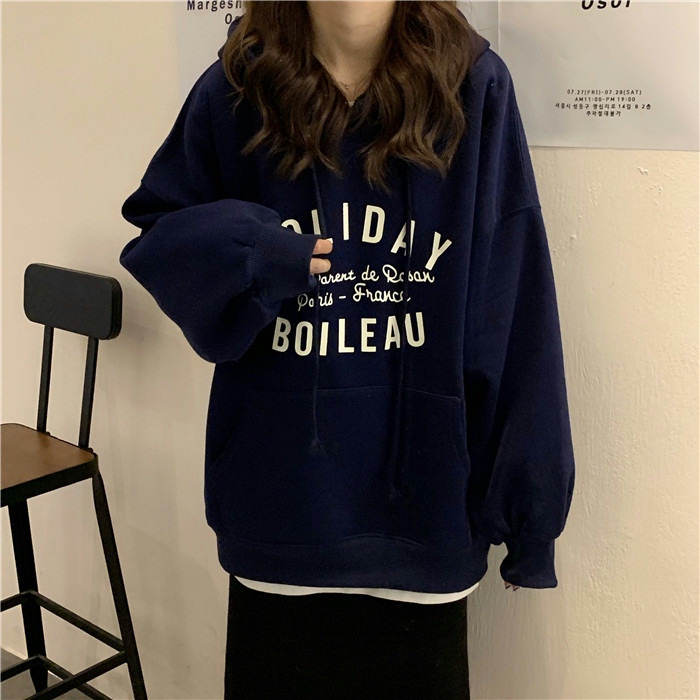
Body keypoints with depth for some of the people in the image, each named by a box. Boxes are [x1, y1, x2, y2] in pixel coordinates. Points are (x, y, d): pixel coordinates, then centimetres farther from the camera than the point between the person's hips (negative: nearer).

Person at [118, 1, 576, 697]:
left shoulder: (473, 87, -6)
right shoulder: (235, 90, -1)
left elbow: (516, 317, -6)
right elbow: (154, 228, 8)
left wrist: (526, 494, -5)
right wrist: (239, 249, -15)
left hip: (423, 494, -1)